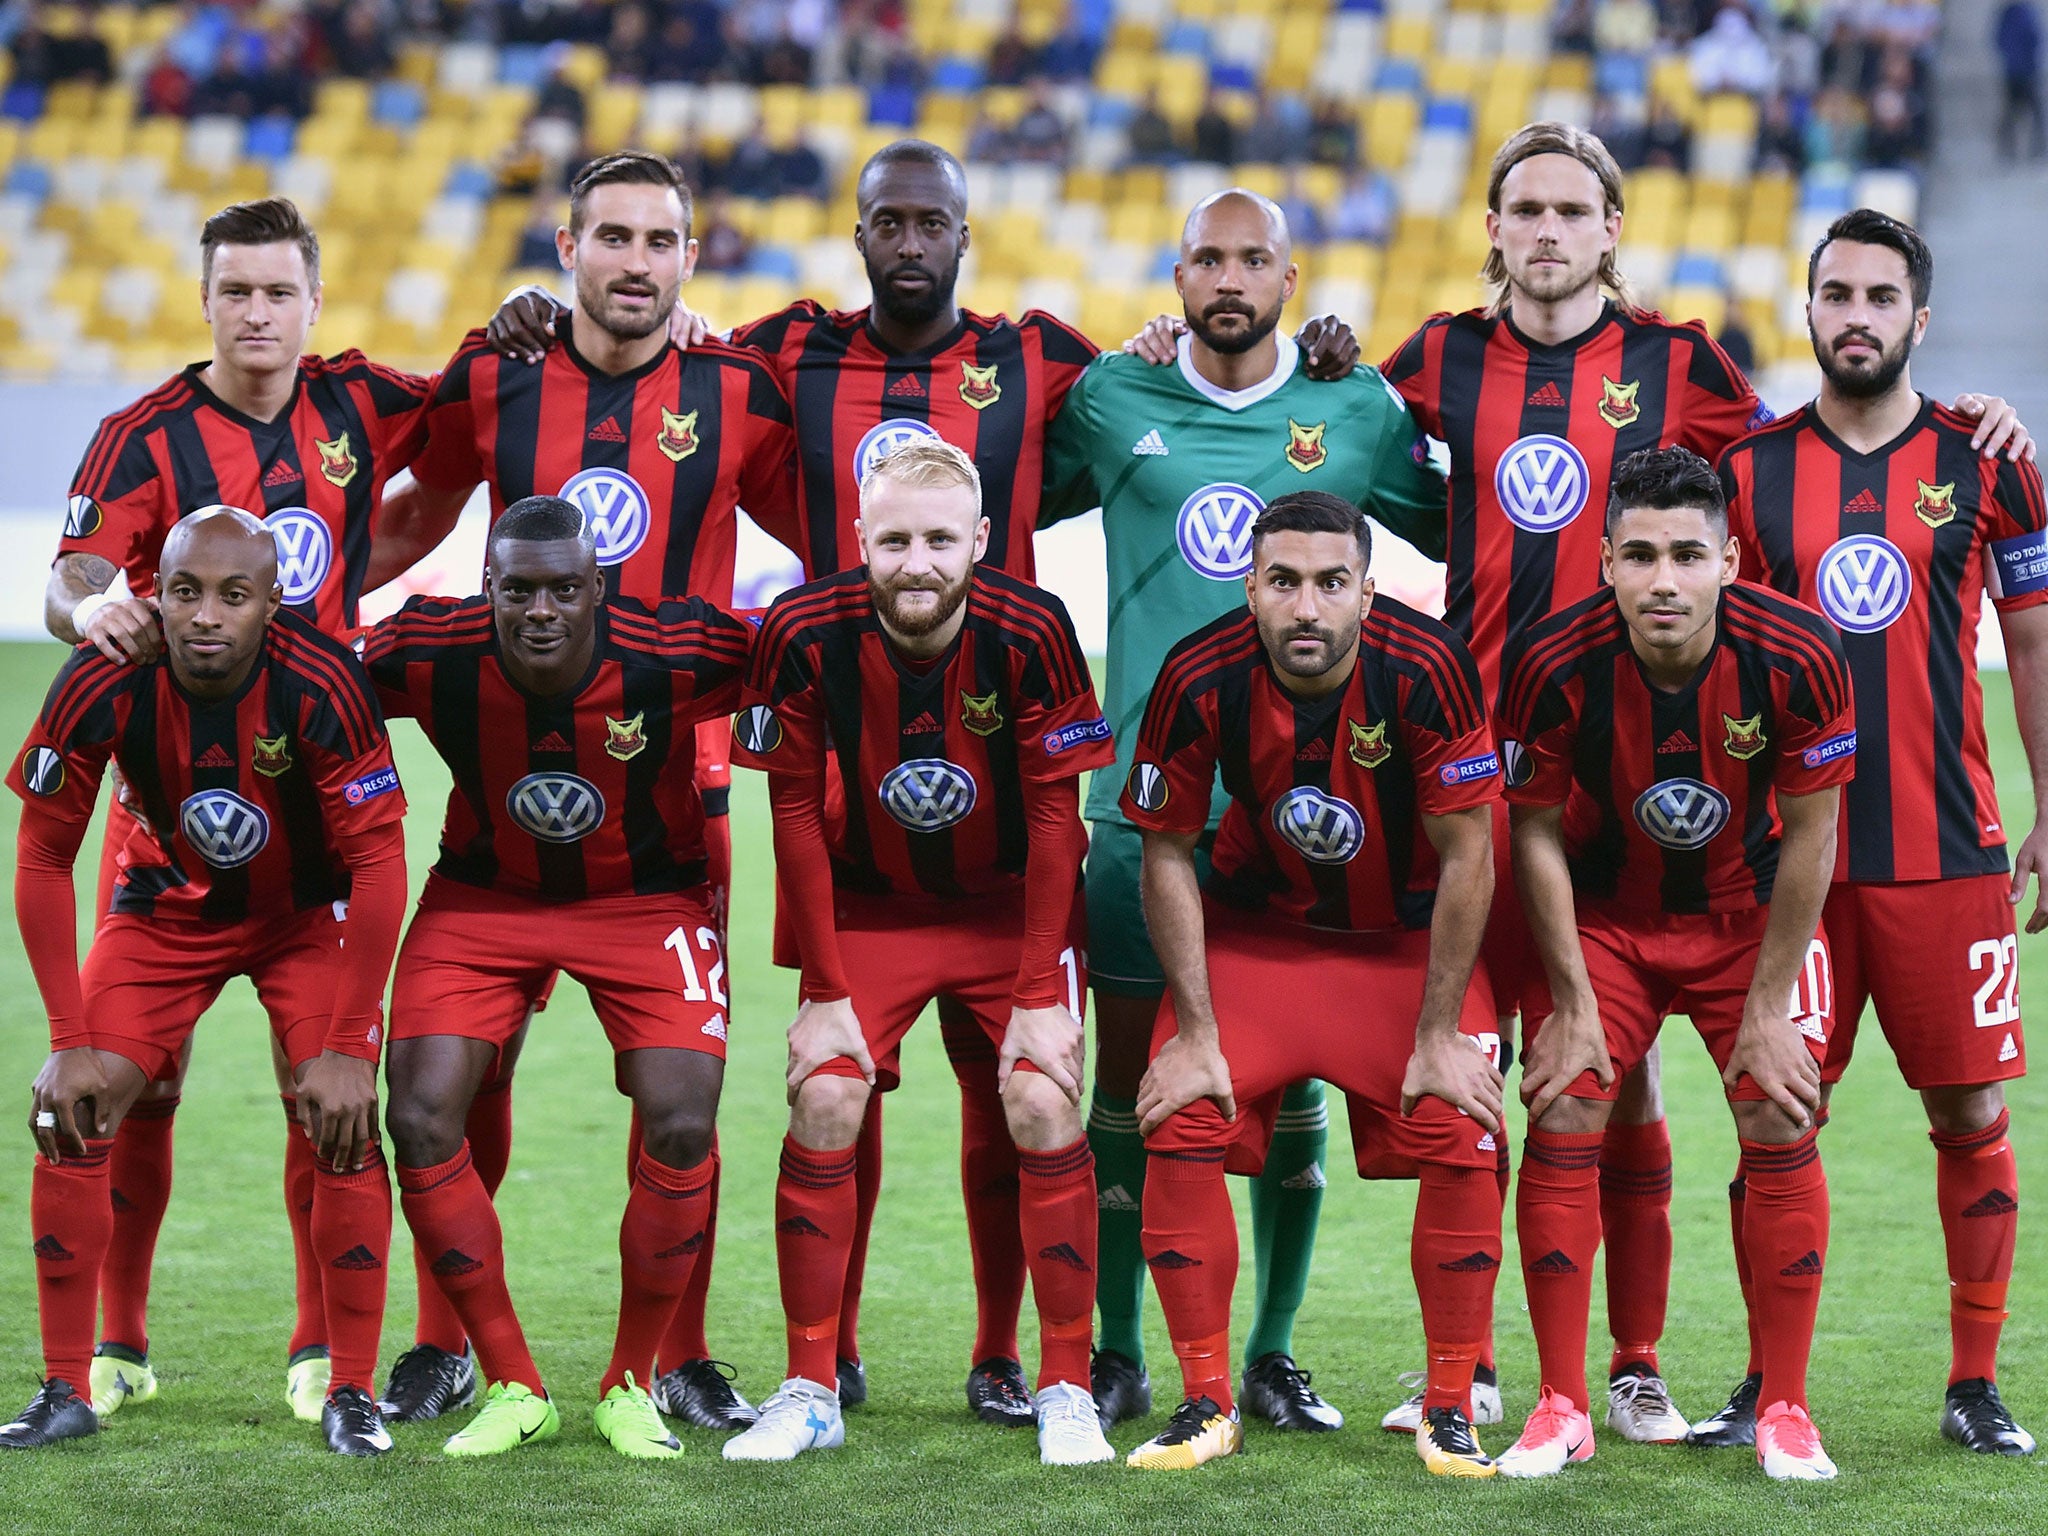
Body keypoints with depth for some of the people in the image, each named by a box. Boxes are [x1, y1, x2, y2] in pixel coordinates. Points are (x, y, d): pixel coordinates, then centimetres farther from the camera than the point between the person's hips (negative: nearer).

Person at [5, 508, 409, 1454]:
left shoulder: (319, 685, -32)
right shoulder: (103, 685, -27)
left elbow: (377, 862, -23)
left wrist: (346, 1047, -23)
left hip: (309, 913, -2)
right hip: (166, 905, 2)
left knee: (343, 1126, -16)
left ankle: (350, 1394, -2)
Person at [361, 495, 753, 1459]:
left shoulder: (674, 655, -29)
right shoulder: (428, 653, -25)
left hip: (647, 898, -1)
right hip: (484, 897, 1)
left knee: (681, 1130, -14)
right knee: (420, 1121, -12)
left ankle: (631, 1386, 8)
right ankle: (512, 1388, 3)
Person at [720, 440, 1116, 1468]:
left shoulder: (1029, 633, -22)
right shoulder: (806, 634, -20)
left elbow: (1055, 815, -14)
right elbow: (797, 812, -10)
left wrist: (1041, 991, -15)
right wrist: (824, 988, -11)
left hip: (1012, 900, -1)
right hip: (868, 905, 1)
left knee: (1043, 1104, -15)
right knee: (824, 1104, -12)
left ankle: (1066, 1392, -4)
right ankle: (810, 1393, -1)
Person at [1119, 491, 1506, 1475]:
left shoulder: (1427, 671, -27)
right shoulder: (1200, 680, -23)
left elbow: (1467, 857, -17)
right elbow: (1167, 855, -10)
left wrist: (1439, 1035, -16)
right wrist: (1195, 1032, -13)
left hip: (1409, 932, -1)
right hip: (1256, 927, 1)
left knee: (1461, 1142, -14)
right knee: (1179, 1128, -13)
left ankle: (1450, 1412, 2)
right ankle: (1208, 1407, 1)